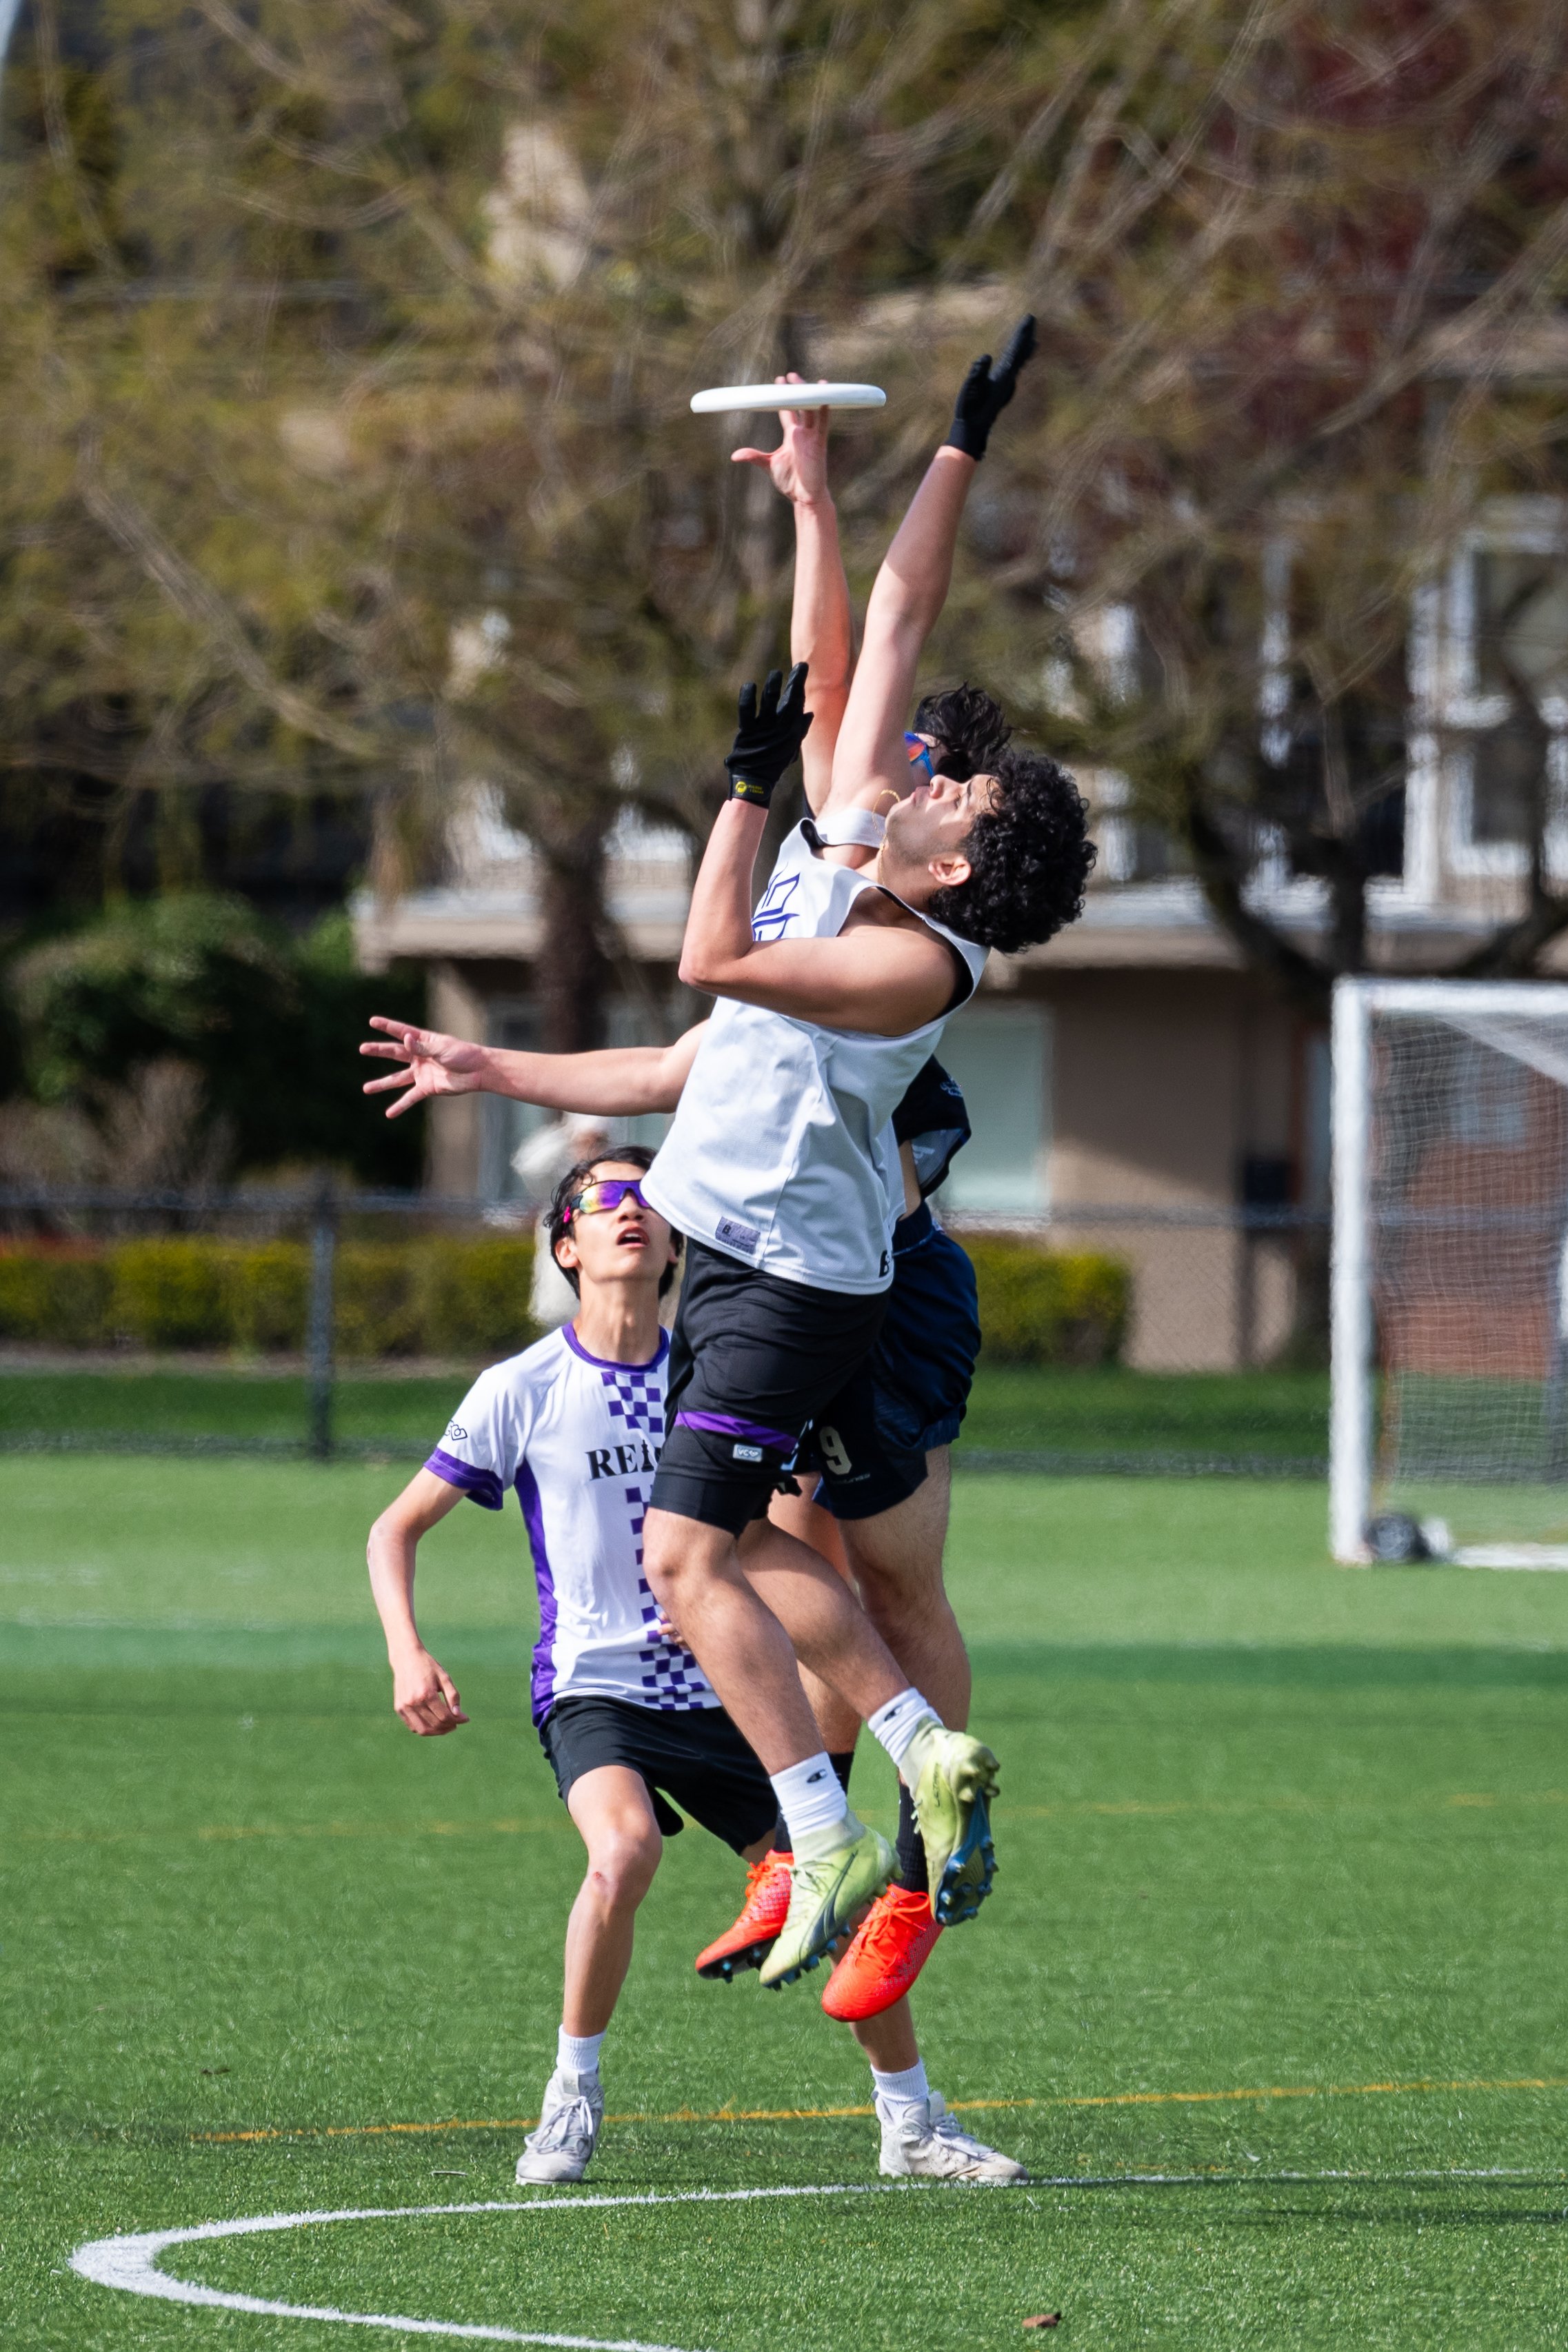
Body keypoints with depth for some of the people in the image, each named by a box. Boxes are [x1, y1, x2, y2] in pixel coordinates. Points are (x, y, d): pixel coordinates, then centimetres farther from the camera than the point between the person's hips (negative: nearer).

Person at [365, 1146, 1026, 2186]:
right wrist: (409, 1656, -14)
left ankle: (913, 2123, 17)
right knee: (626, 1848, -33)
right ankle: (573, 2098, -16)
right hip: (594, 1686, -4)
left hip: (717, 1690, 4)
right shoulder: (525, 1390, -4)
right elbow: (397, 1527, 1)